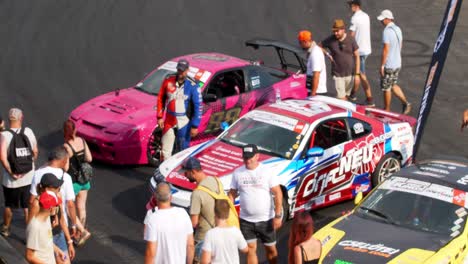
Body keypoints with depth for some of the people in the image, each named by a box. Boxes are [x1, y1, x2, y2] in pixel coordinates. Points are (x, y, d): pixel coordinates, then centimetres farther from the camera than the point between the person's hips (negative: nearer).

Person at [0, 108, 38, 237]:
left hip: (11, 181, -1)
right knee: (28, 207, 12)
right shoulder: (29, 132, -7)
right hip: (29, 177, 2)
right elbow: (35, 152, 0)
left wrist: (11, 173, -13)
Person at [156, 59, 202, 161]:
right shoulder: (168, 82, 1)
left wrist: (195, 126, -10)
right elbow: (161, 99, 11)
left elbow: (198, 107, -8)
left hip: (184, 123, -3)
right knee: (165, 150, 7)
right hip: (169, 121, 3)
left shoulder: (193, 87, -9)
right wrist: (160, 117, 6)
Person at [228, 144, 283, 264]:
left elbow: (277, 193, -10)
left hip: (266, 219, -2)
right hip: (246, 220, 2)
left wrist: (278, 216, -14)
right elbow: (232, 194, 6)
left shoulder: (267, 171, -10)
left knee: (271, 249, 13)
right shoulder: (237, 173, -1)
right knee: (251, 249, 2)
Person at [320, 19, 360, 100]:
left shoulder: (351, 40, -6)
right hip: (337, 73, -1)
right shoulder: (330, 40, -6)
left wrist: (357, 73, -6)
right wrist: (327, 55, -4)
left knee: (346, 95, 14)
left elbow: (357, 56, -2)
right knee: (341, 97, -7)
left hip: (349, 73, 1)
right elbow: (320, 46, 12)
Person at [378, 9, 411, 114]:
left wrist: (382, 65, -17)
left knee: (386, 88, 6)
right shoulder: (398, 29, 6)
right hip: (398, 64, 8)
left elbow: (386, 49, -22)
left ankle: (386, 110, 17)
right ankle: (405, 103, 10)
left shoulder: (387, 31, -21)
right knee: (393, 85, 20)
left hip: (388, 65, -8)